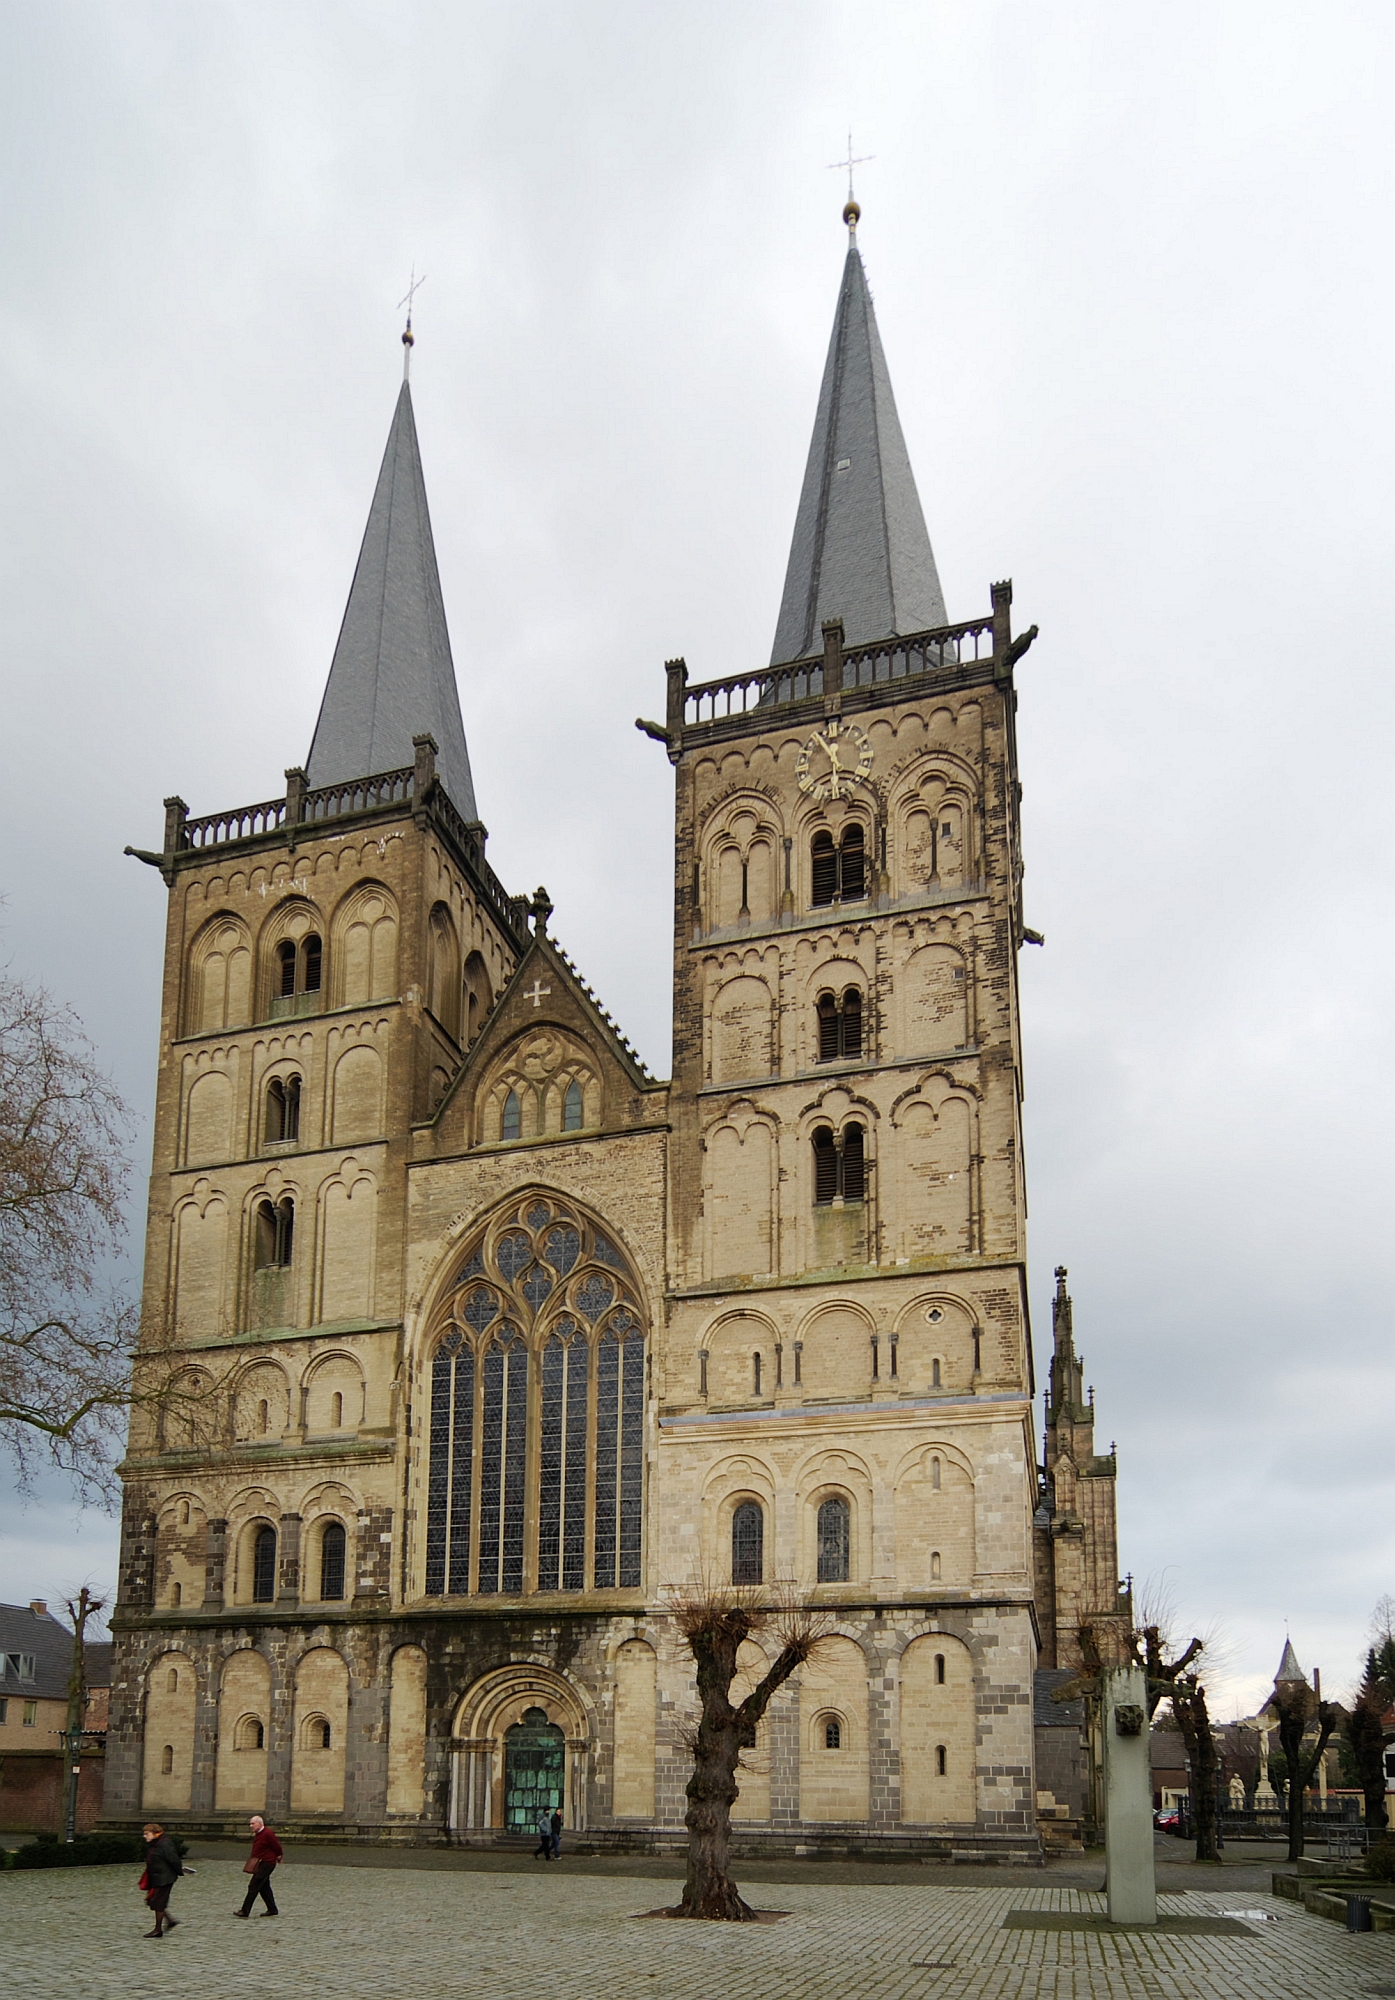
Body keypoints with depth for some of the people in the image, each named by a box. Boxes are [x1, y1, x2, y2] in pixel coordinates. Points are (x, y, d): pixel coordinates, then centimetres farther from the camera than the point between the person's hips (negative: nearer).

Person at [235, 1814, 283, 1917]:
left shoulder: (267, 1833, -19)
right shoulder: (257, 1834, 11)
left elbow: (277, 1846, -12)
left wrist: (278, 1856, 5)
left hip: (267, 1863, -10)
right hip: (260, 1864, 10)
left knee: (253, 1886, -10)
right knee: (264, 1887, 14)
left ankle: (245, 1911, -9)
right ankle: (272, 1910, 22)